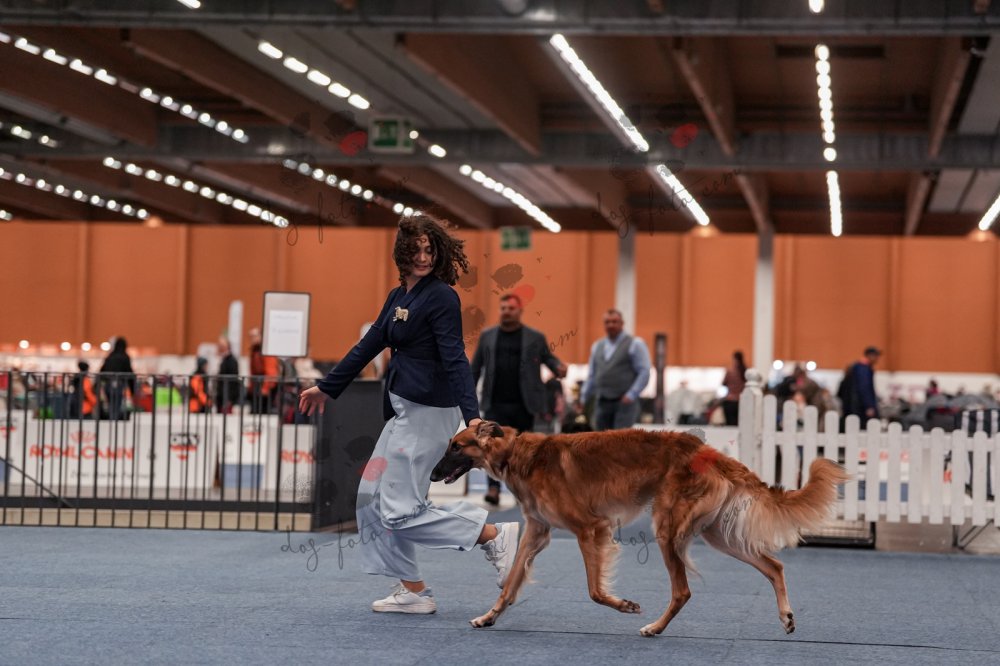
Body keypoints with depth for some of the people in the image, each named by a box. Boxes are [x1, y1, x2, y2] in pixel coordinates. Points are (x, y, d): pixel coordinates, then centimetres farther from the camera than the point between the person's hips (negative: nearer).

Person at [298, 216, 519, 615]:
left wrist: (471, 415, -30)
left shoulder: (441, 297, -12)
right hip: (403, 412, 9)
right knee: (373, 497, 11)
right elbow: (368, 346, 21)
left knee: (400, 511, -11)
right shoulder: (399, 297, 13)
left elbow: (454, 359, -20)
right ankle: (413, 592, 16)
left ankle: (495, 536, -6)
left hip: (428, 412, -9)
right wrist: (326, 387, 27)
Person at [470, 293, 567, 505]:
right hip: (495, 404, 0)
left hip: (523, 405, 0)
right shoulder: (487, 336, 9)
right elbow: (476, 367, 12)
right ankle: (494, 487, -13)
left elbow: (549, 358, 9)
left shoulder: (535, 338, 5)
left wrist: (559, 368, -15)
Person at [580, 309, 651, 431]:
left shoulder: (635, 344, 0)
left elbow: (644, 373, -5)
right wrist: (584, 397, 11)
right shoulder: (597, 347, 17)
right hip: (602, 403, 5)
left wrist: (631, 395, -15)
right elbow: (591, 376, 21)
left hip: (624, 402, -5)